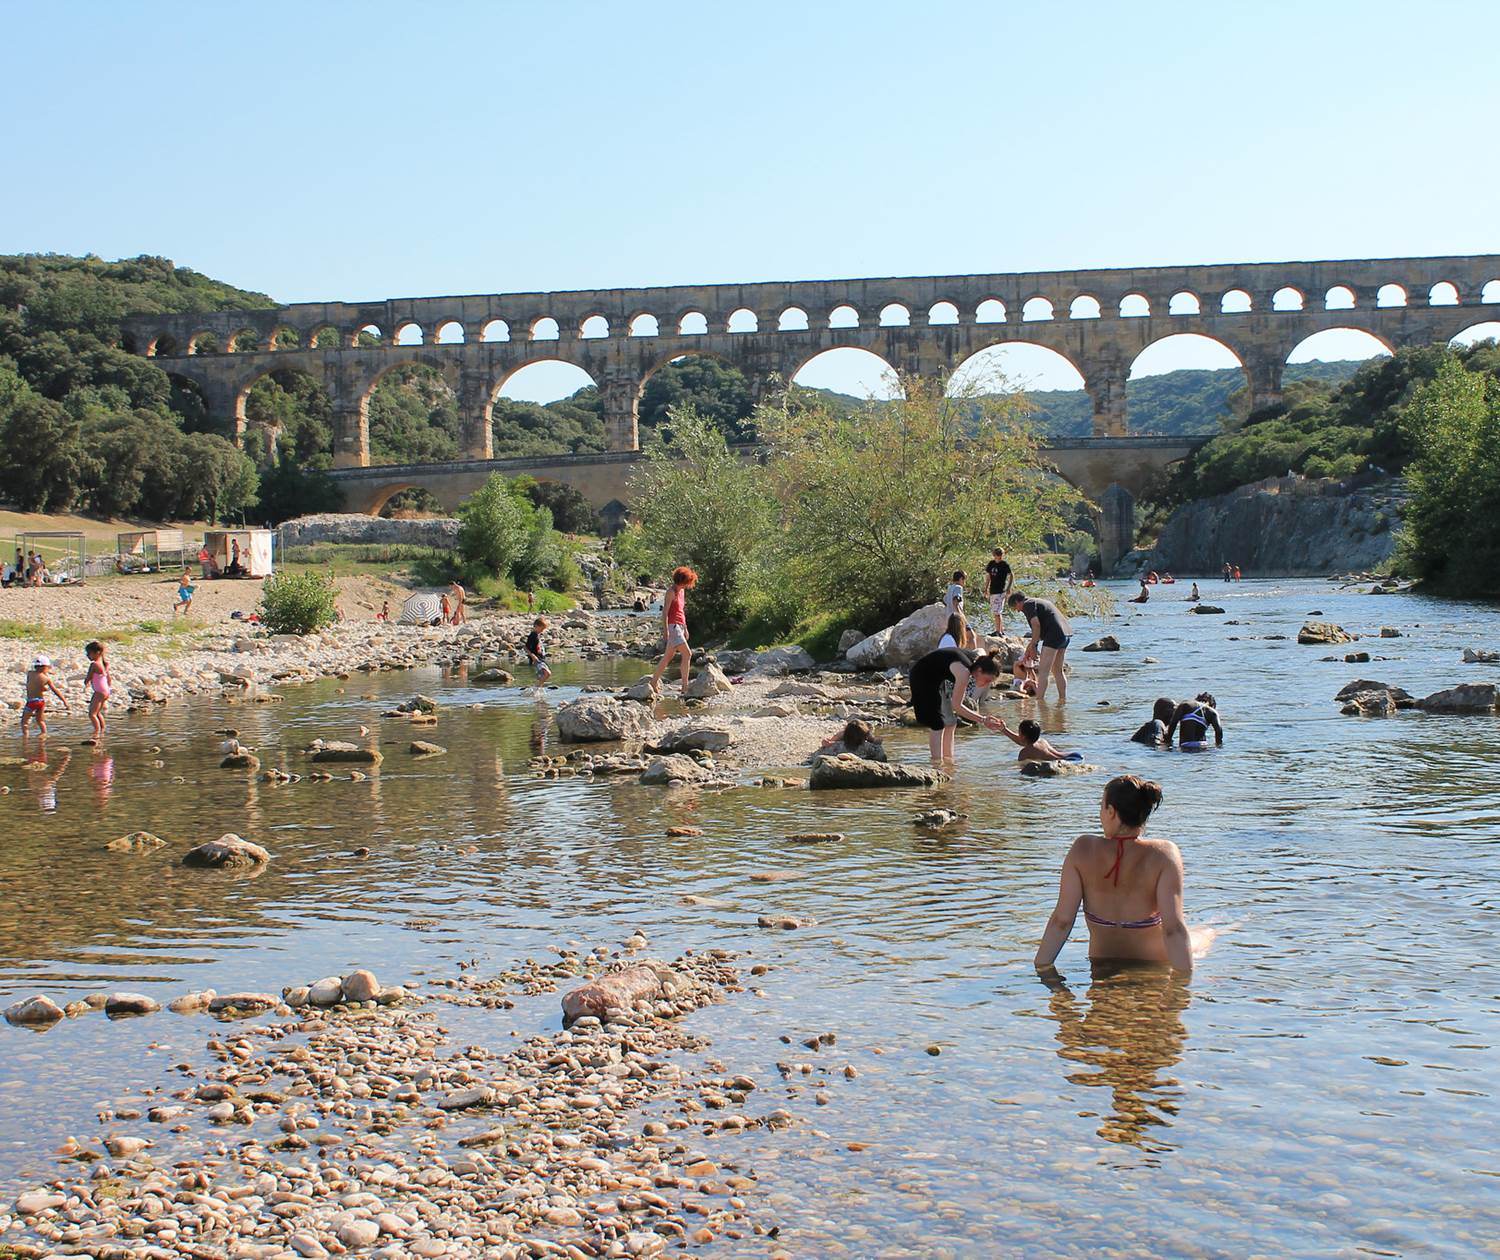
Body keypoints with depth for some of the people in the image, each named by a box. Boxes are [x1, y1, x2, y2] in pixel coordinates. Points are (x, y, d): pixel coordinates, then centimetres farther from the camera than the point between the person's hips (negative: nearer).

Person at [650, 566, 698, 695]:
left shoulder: (681, 591, 15)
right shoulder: (672, 592, -11)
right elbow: (665, 612, -15)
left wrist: (685, 628, 23)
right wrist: (665, 630, -21)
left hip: (679, 626, 9)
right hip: (672, 626, -9)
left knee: (668, 656, 13)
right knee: (687, 654, -15)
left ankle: (654, 682, 20)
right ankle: (685, 686, -15)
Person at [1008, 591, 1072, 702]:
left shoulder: (1027, 605, -2)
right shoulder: (1038, 602, 27)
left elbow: (1036, 624, -15)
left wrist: (1032, 646, -8)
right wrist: (1030, 647, 32)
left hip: (1054, 634, -10)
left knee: (1043, 671, -7)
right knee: (1058, 670, 18)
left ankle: (1039, 700, -10)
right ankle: (1063, 699, 20)